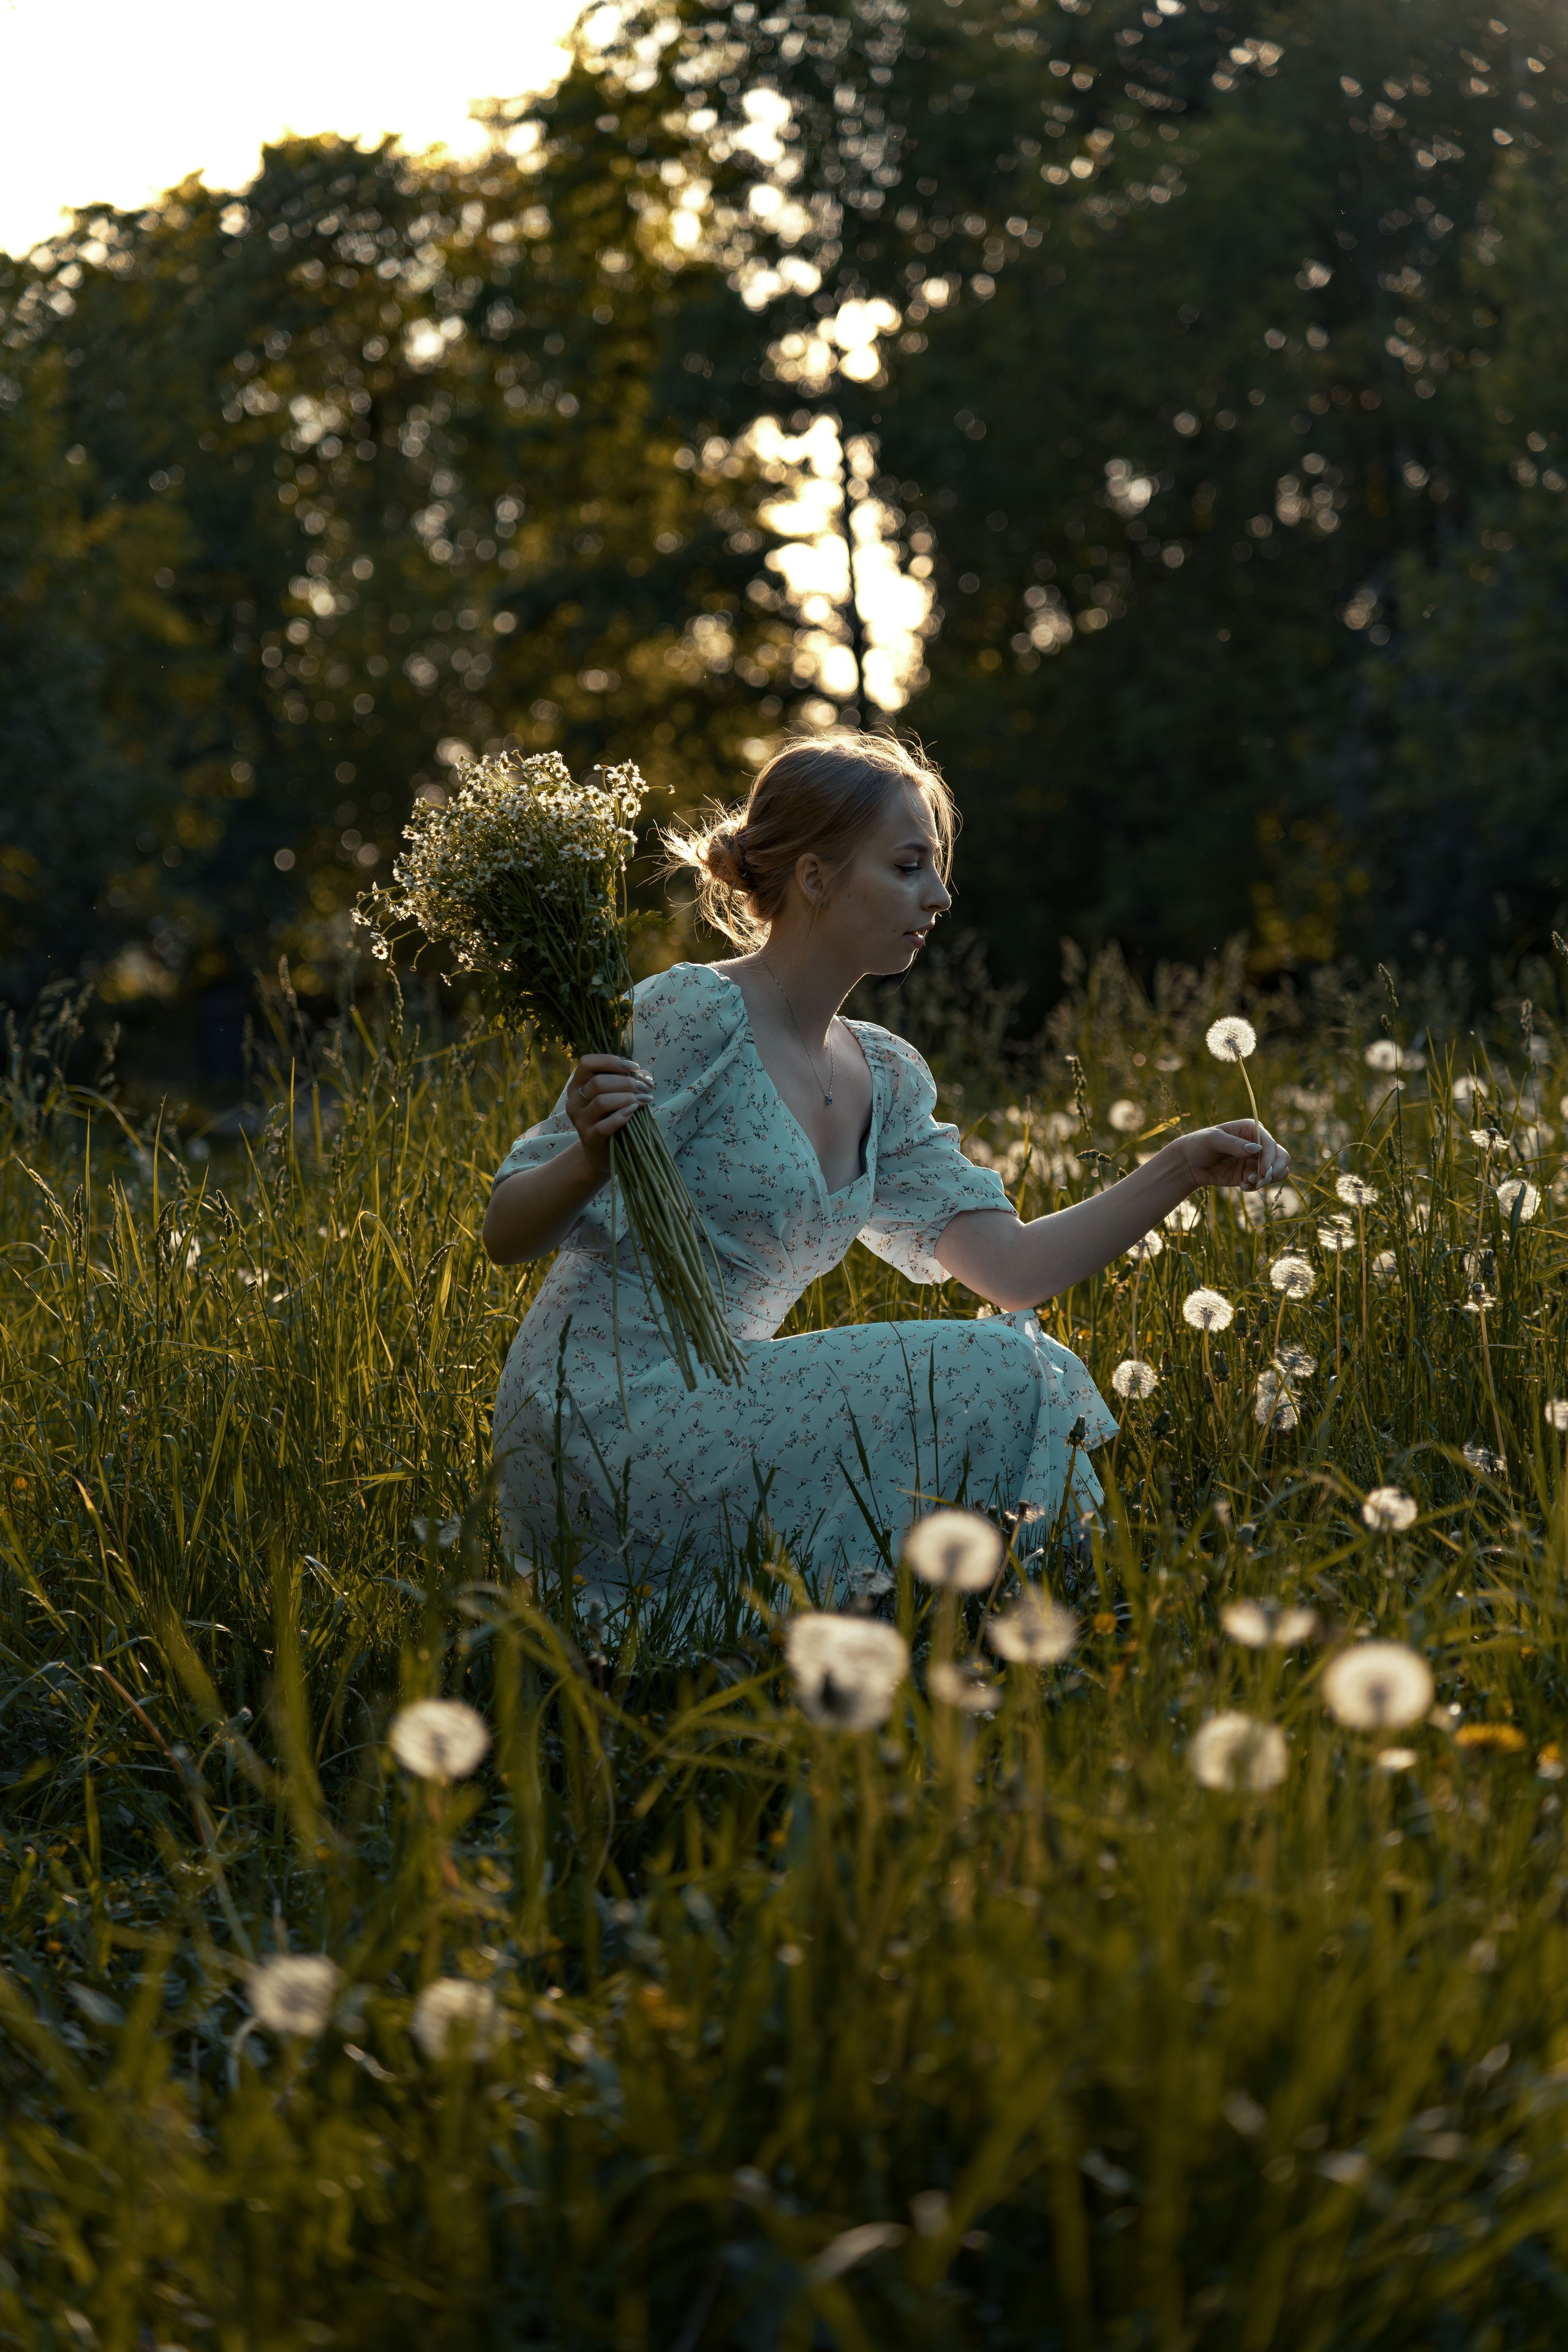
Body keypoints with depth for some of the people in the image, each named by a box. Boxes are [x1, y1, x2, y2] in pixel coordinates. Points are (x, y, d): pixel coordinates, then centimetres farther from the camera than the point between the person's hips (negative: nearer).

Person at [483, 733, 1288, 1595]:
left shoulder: (887, 1080, 13)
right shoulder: (695, 1014, -12)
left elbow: (1012, 1270, 6)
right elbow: (506, 1233, -12)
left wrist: (1181, 1167, -1)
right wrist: (592, 1157, -33)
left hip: (707, 1413, 8)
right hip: (604, 1427, -8)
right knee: (996, 1373, -14)